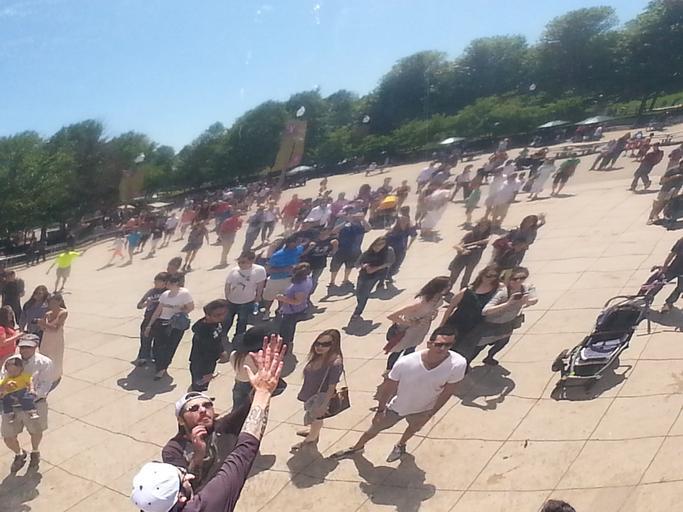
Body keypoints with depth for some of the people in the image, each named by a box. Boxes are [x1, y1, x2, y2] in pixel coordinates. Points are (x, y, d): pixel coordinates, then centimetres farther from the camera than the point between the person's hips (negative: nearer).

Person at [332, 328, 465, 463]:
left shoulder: (457, 364, -35)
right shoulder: (405, 363, -35)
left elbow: (447, 393, -17)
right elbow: (388, 388, -17)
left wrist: (429, 416, -9)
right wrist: (380, 410, -5)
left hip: (422, 409, 1)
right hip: (396, 406, 0)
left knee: (414, 428, 32)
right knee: (375, 428, 21)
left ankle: (400, 445, 66)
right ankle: (357, 447, 53)